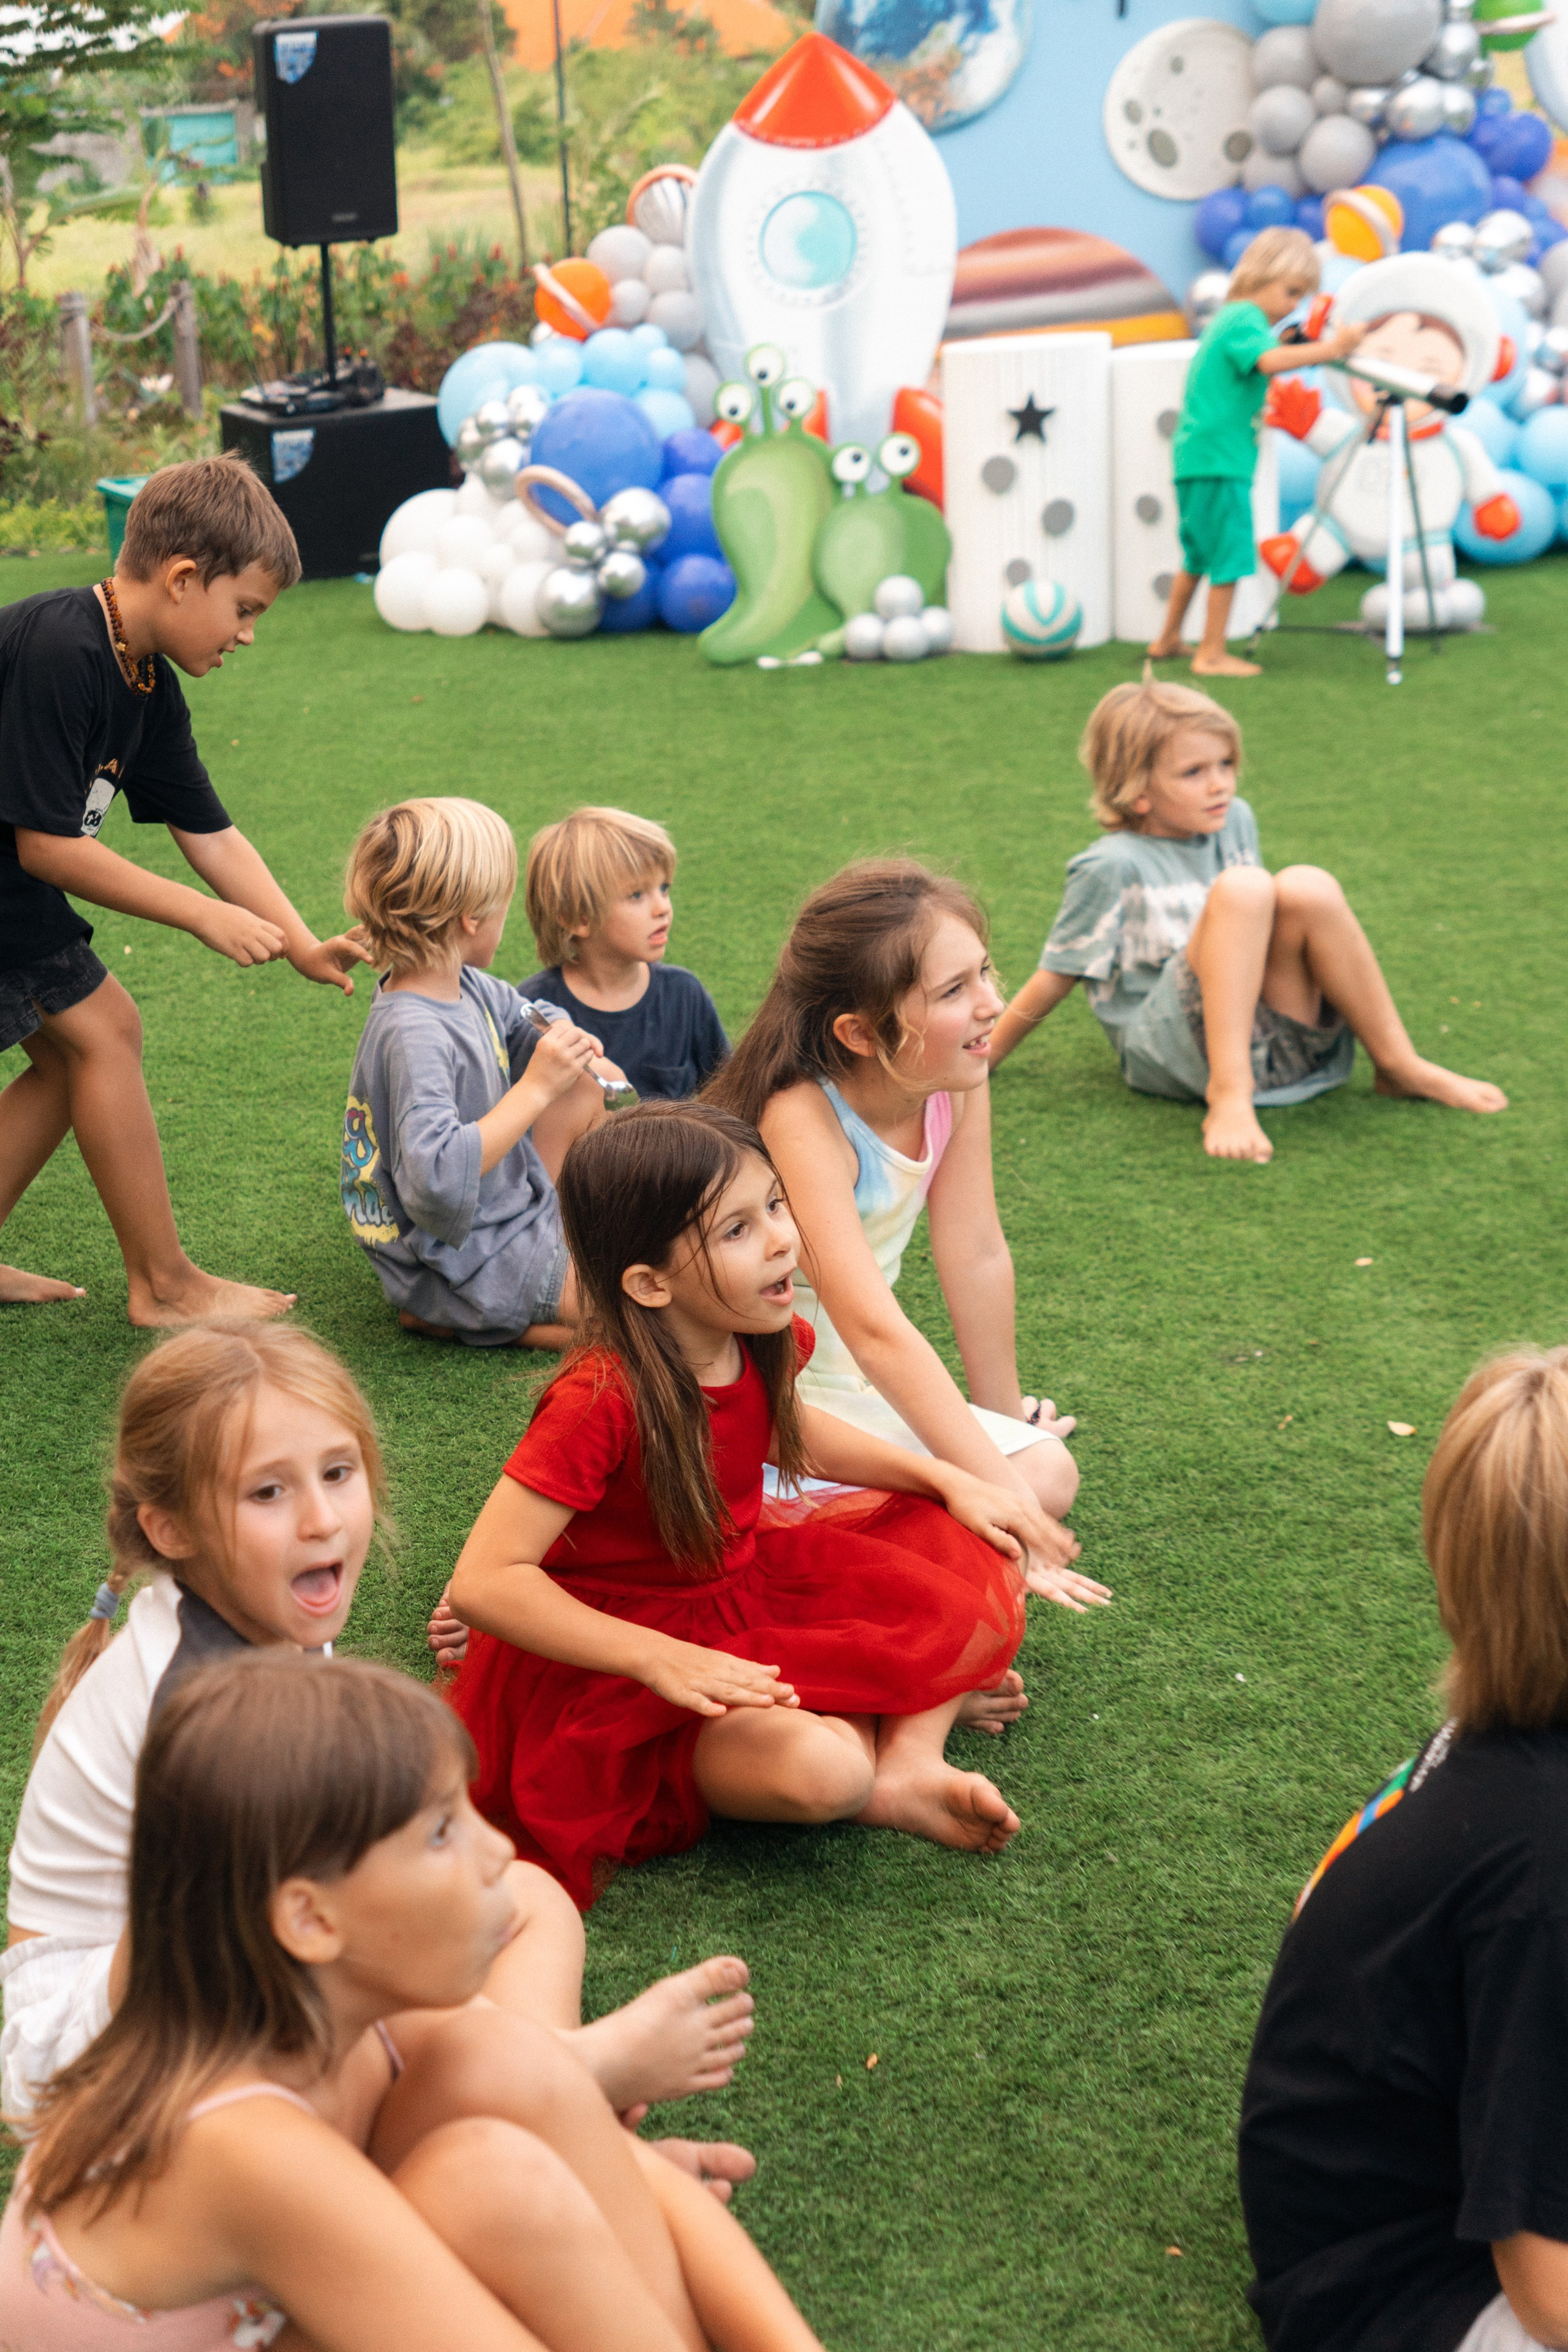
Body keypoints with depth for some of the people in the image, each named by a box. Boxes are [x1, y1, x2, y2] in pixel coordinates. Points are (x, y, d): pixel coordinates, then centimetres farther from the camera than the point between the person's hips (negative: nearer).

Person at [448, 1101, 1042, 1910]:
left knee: (978, 1571, 2)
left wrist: (949, 1480, 11)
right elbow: (484, 1581, -32)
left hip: (750, 1584, 8)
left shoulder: (761, 1340, -8)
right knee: (817, 1769, -34)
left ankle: (910, 1757, -10)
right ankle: (921, 1702, -4)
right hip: (622, 1649, -8)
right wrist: (662, 1661, -37)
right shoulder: (602, 1401, -30)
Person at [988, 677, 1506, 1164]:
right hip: (1173, 1049, -6)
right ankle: (1228, 1096, -36)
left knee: (1306, 888, -21)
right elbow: (1055, 979, -2)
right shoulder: (1112, 868, -7)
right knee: (1241, 888, -28)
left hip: (1277, 1040, 6)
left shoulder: (1234, 822, 13)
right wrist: (978, 1064, -2)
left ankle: (1401, 1066, -15)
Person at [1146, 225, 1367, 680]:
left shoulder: (1229, 318, 19)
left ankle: (1168, 640, 29)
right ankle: (1211, 655, -2)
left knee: (1201, 554, 20)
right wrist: (1330, 349, -35)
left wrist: (1308, 348, 16)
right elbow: (1271, 360, -32)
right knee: (1230, 557, -6)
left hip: (1196, 455, 10)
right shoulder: (1245, 319, -14)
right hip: (1218, 458, -10)